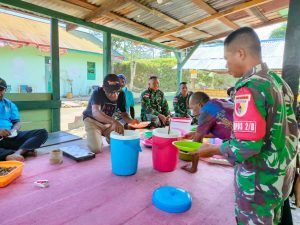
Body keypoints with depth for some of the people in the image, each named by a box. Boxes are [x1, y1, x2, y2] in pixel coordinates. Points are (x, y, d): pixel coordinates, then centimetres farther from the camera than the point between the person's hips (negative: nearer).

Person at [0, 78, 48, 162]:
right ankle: (25, 152, -45)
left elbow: (17, 122, 14)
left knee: (42, 133, -17)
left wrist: (13, 130, -10)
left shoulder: (9, 104, 22)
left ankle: (17, 152, -41)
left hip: (10, 136, 4)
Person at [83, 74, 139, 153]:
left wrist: (130, 120, -30)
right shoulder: (98, 93, -30)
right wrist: (114, 121, -65)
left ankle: (108, 138, 24)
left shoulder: (121, 94, -16)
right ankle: (92, 137, 14)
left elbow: (124, 113, -6)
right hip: (92, 120, -4)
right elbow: (95, 112, -48)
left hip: (108, 122, 4)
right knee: (96, 149, -22)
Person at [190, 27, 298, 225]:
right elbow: (291, 130, 9)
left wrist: (212, 149, -13)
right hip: (281, 175, 8)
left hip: (259, 181, -8)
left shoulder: (249, 88, -24)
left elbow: (246, 147, -28)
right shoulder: (279, 81, 3)